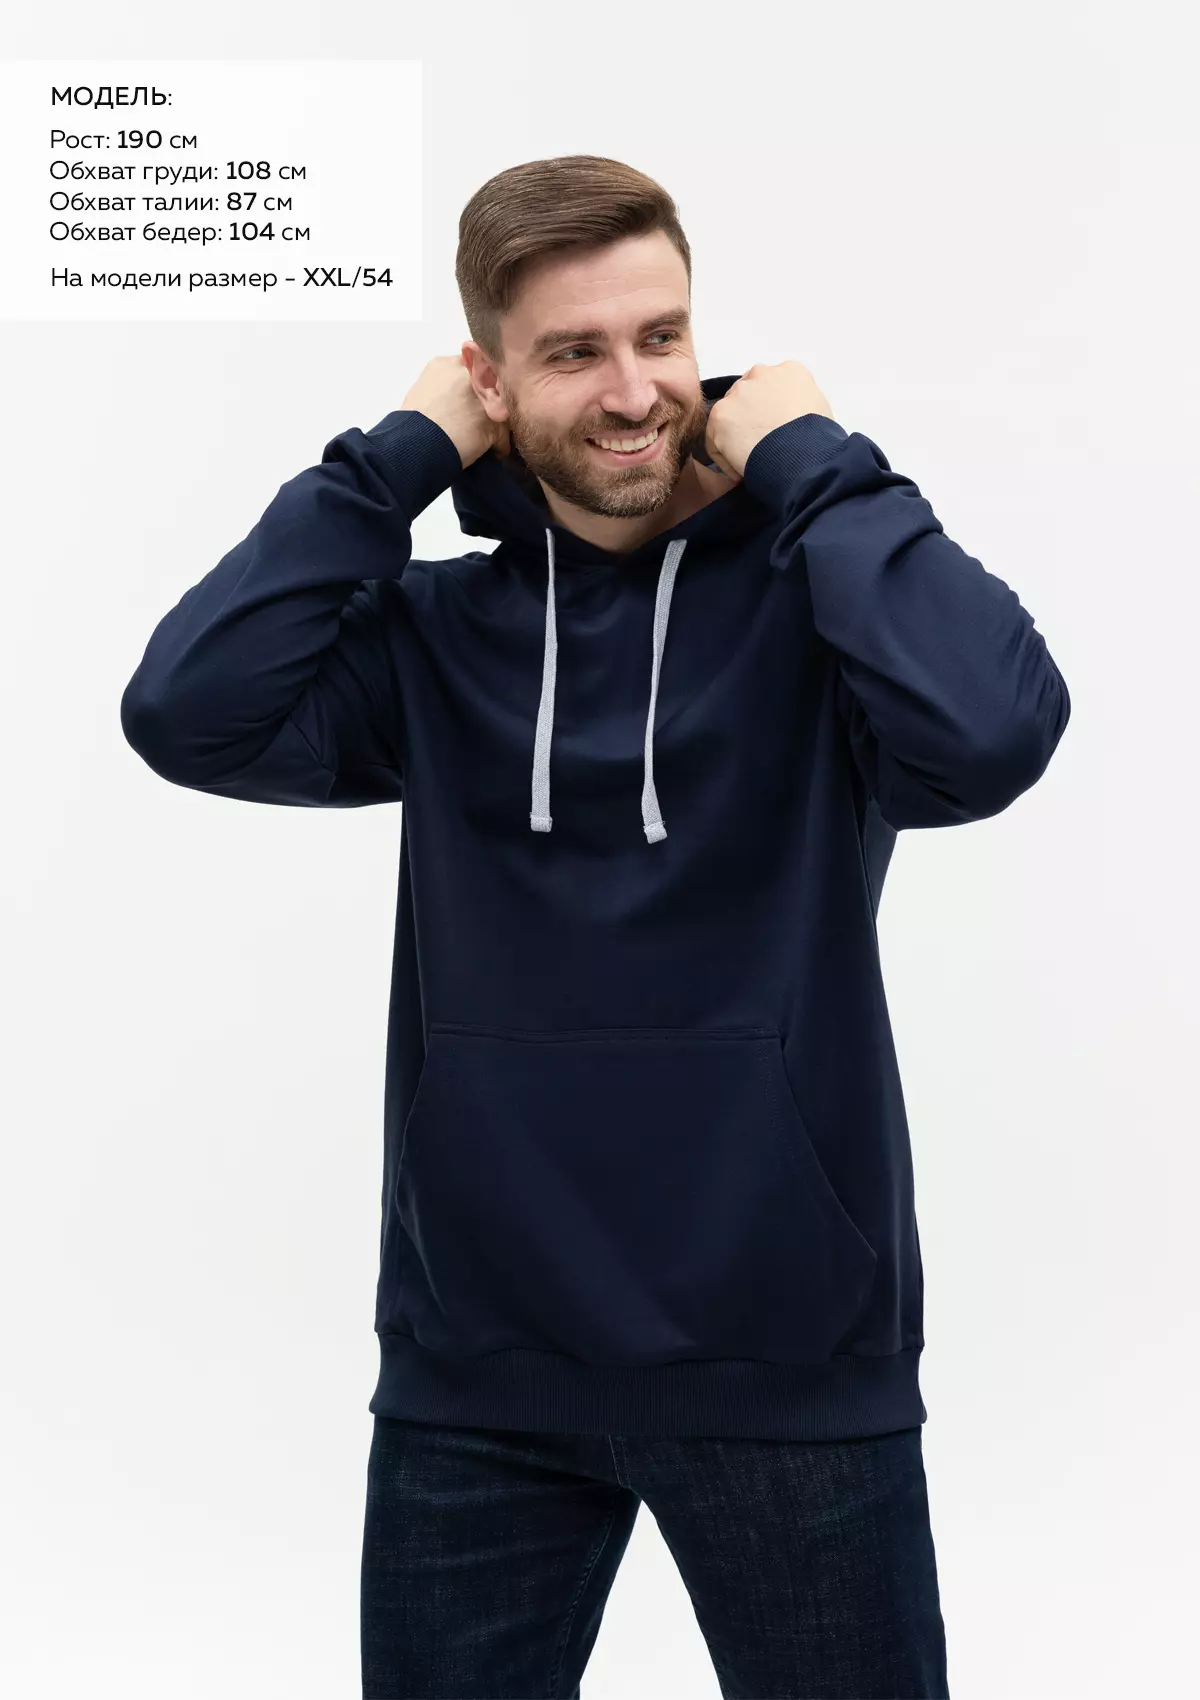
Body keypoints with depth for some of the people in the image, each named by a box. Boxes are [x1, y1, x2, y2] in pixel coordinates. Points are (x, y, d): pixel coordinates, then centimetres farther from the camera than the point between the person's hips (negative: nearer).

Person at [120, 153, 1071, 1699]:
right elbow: (189, 715, -12)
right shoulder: (438, 631, 4)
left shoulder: (805, 597, -5)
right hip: (475, 1368, 2)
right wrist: (398, 457, -8)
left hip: (789, 1364, -2)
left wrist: (812, 461, -14)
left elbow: (988, 732, -25)